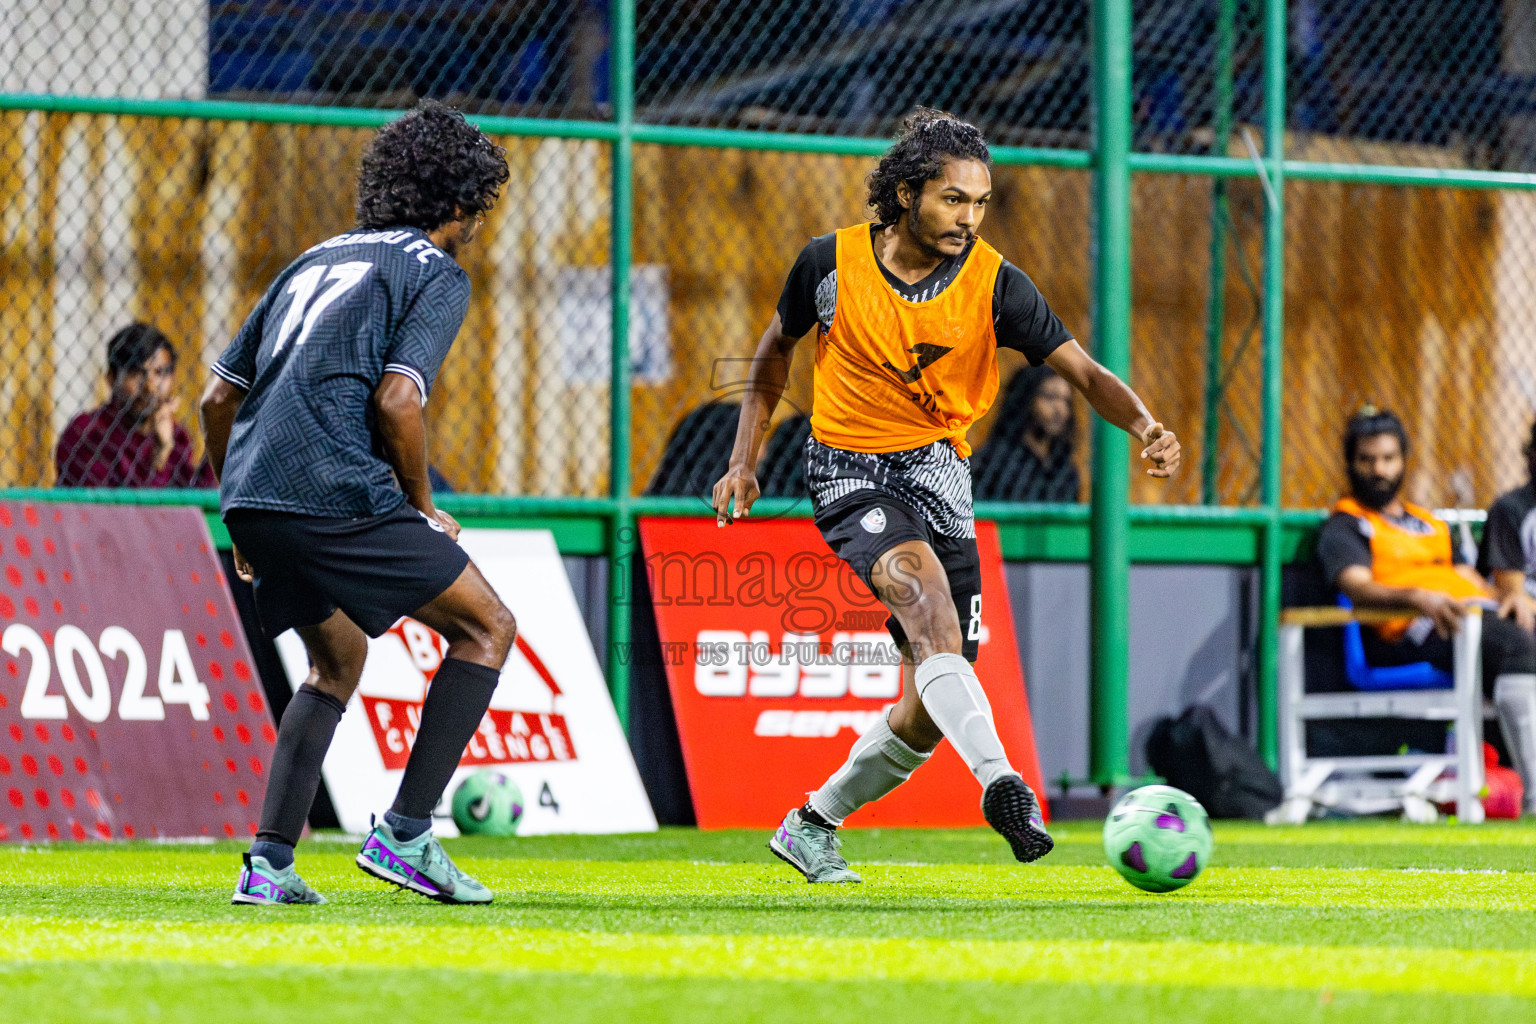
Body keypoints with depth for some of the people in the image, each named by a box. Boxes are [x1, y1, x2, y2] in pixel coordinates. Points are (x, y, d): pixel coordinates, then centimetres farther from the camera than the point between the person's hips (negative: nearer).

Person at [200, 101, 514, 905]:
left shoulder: (317, 261, 25)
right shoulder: (437, 275, 3)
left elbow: (218, 397, 24)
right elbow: (397, 400, -13)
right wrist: (423, 507, 2)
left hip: (252, 493, 8)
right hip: (335, 492, -8)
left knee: (338, 660, 26)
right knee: (486, 626, 5)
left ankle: (269, 862, 15)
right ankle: (405, 834, -3)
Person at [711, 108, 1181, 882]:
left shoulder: (994, 285, -8)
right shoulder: (832, 263, -8)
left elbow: (1082, 370, -13)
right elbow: (777, 348, 10)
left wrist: (1144, 426, -32)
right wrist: (744, 461, 6)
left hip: (939, 474, 3)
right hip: (849, 472, -3)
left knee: (929, 713, 1)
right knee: (922, 583, -34)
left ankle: (813, 825, 25)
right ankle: (999, 782, -49)